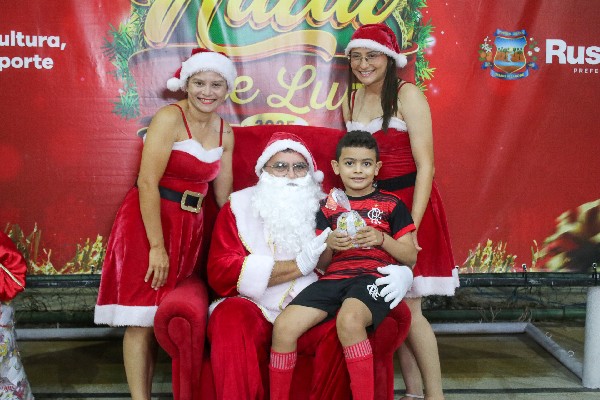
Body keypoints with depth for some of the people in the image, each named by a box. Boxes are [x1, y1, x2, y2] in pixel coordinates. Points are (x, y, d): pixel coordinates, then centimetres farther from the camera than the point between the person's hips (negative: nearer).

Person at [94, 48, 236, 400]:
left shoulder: (225, 132, 8)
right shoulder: (170, 118, -12)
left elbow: (223, 195, 14)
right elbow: (147, 183, -18)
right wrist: (157, 246, -21)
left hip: (191, 225, 6)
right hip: (149, 220, -6)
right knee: (141, 320, -2)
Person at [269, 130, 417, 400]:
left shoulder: (390, 204, 11)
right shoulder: (328, 205, 19)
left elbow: (411, 257, 8)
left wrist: (382, 239, -9)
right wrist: (329, 245, -4)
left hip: (373, 276, -3)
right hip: (334, 277, 3)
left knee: (348, 319, -38)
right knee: (284, 326, -20)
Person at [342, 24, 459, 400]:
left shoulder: (407, 95, -9)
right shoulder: (351, 100, 10)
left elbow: (425, 165, -13)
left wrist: (412, 226, -20)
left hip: (408, 202, -5)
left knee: (408, 306, -6)